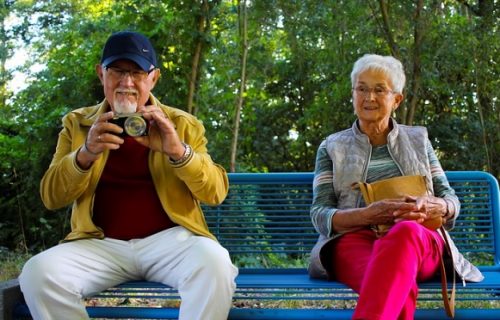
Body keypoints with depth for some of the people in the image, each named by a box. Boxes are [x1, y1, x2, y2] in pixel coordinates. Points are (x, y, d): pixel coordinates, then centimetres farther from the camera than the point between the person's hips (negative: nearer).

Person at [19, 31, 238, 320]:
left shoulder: (183, 124, 9)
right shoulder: (77, 123, 12)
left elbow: (216, 192, 0)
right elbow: (51, 197, 4)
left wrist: (177, 151, -19)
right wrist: (85, 154, -16)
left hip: (168, 239, -1)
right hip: (102, 243, 2)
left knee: (215, 263, -33)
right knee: (38, 272, -26)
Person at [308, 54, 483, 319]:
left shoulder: (418, 139, 24)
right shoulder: (332, 147, 18)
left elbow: (451, 201, 19)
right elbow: (320, 215, 7)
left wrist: (433, 207, -9)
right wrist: (367, 215, -15)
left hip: (422, 241, 1)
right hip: (354, 240, -1)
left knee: (405, 232, -42)